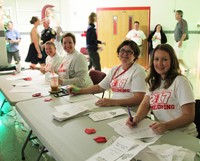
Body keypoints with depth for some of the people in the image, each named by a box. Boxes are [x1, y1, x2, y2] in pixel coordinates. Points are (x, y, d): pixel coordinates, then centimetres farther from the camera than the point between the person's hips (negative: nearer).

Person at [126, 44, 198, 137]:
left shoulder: (180, 81, -11)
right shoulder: (154, 82, 12)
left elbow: (189, 116, -15)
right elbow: (146, 104, 4)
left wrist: (166, 126, -32)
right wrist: (137, 118, -18)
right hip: (161, 133, 6)